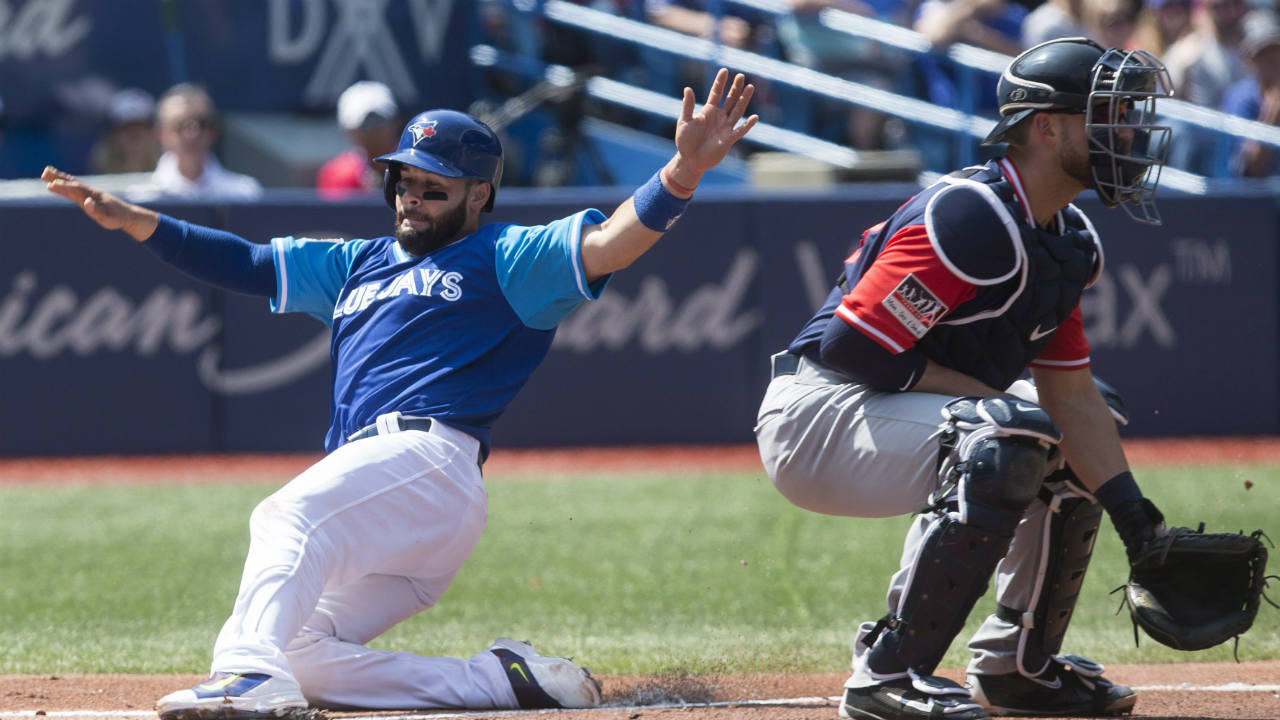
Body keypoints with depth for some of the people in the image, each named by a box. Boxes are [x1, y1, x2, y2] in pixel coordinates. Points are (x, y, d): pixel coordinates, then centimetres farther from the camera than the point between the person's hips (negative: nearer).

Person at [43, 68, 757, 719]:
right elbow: (248, 263, 30)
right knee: (303, 655, -4)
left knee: (291, 514, -36)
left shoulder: (507, 259, 10)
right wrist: (135, 222, 20)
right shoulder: (360, 264, 32)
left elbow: (607, 244, -5)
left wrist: (684, 172, -23)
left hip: (427, 457, -9)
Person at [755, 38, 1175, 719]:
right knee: (1005, 437, -33)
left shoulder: (1067, 241, 8)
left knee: (1088, 425, 20)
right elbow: (853, 345, -27)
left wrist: (1135, 516, -1)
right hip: (815, 416, -11)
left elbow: (1070, 394, 9)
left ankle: (1017, 664, 22)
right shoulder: (973, 219, -23)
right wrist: (990, 394, -20)